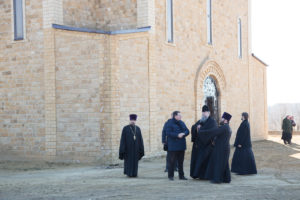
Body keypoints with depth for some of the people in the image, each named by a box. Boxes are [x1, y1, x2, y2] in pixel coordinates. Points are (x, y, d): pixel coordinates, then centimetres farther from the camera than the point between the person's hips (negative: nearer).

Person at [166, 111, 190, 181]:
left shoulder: (182, 123, 14)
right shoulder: (170, 124, -6)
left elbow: (187, 131, 10)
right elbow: (168, 133, -16)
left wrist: (183, 134, -11)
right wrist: (177, 135, -22)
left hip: (181, 146, 6)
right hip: (173, 147, -6)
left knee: (181, 161, 10)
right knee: (172, 161, -4)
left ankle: (181, 175, 18)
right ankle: (170, 176, 5)